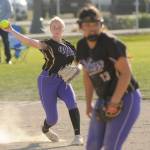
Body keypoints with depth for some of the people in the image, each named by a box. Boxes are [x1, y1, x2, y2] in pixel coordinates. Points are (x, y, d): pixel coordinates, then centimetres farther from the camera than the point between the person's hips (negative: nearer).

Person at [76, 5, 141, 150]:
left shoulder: (110, 43, -21)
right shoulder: (81, 46, 1)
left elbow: (126, 73, -22)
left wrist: (114, 102, -23)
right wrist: (88, 103, 13)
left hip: (125, 98, -8)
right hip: (103, 99, 8)